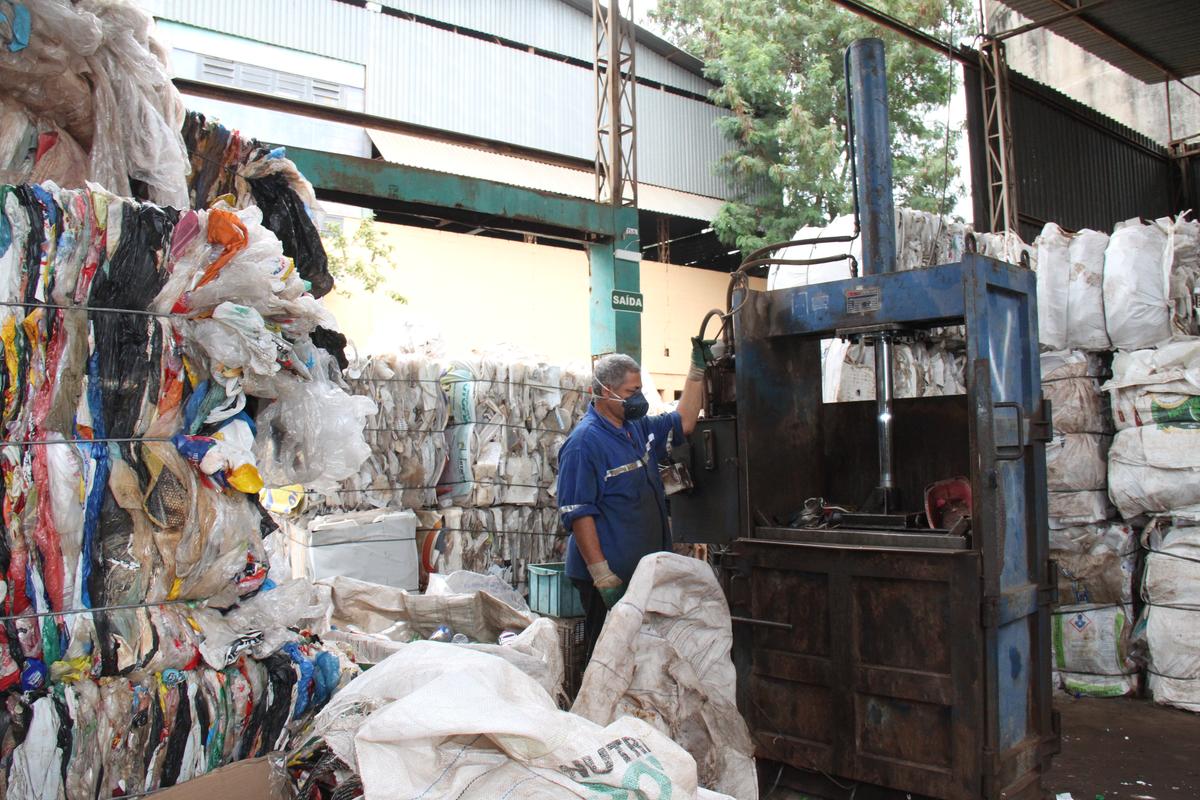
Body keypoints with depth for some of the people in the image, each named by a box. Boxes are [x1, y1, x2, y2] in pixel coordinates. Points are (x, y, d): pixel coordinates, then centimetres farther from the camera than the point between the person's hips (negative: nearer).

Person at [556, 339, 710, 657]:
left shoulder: (638, 428, 10)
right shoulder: (584, 442, -16)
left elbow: (684, 422, 23)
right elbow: (578, 514, -20)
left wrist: (697, 368, 16)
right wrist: (602, 576, -23)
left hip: (646, 569, 9)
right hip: (610, 576, -8)